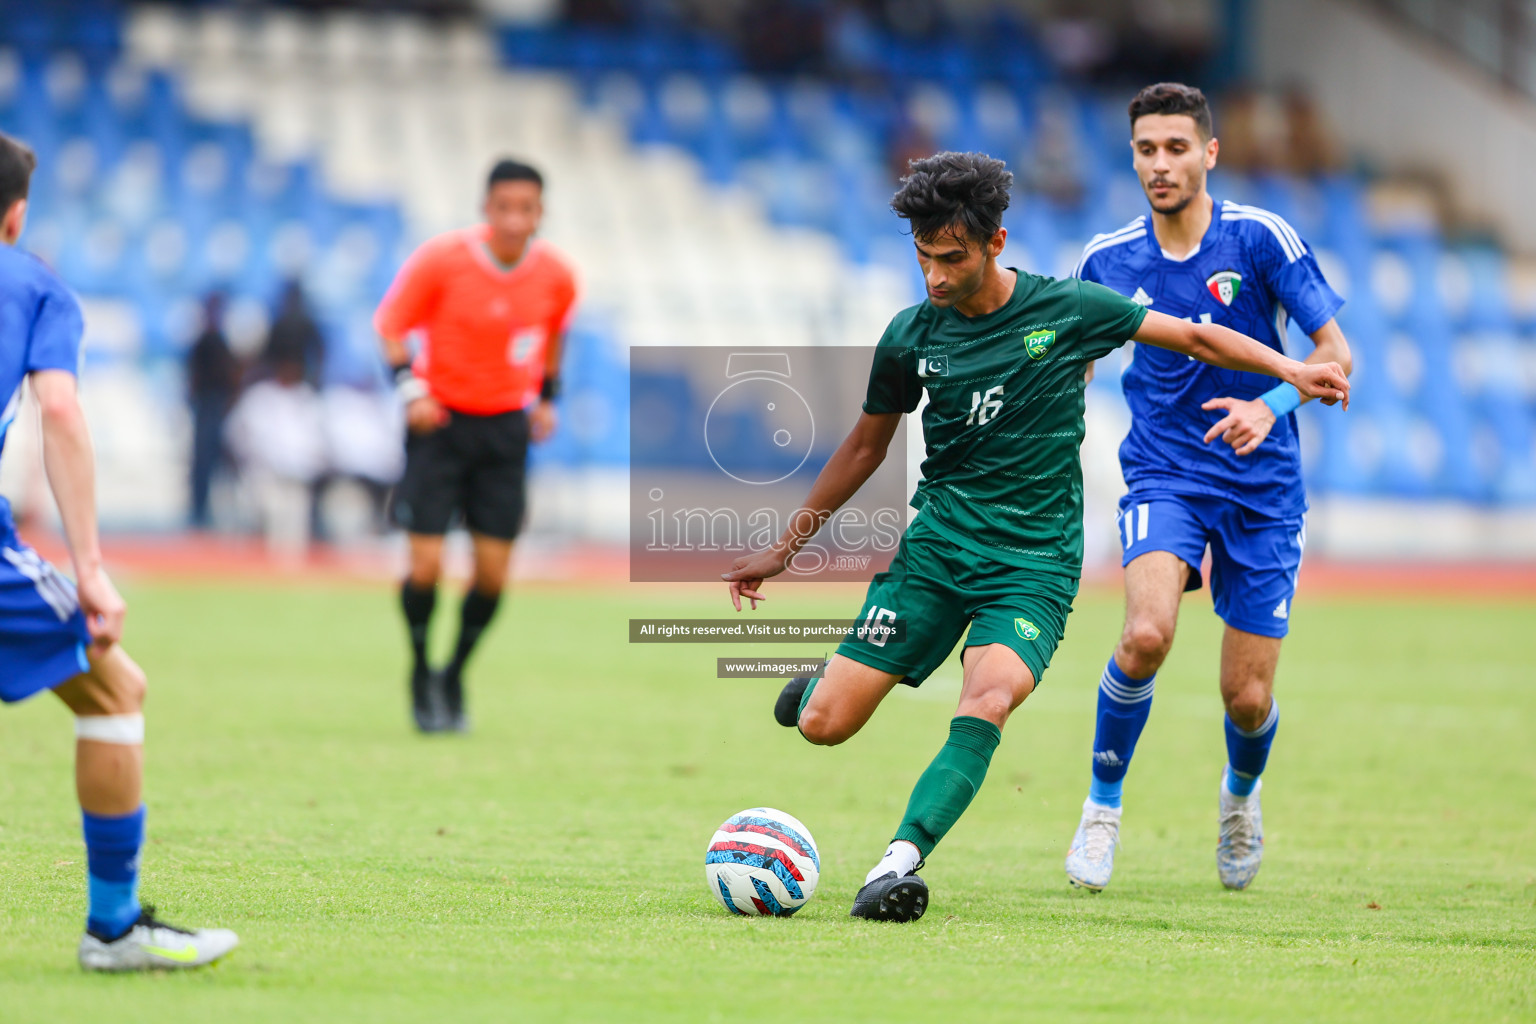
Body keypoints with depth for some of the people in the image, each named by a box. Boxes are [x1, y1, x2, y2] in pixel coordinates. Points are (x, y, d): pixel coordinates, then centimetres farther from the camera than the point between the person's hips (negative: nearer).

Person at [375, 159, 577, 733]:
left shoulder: (556, 276, -5)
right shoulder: (442, 259, -16)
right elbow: (391, 324, -4)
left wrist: (546, 396, 11)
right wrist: (409, 387, -17)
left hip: (505, 426, 3)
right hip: (440, 420, -3)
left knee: (493, 573, -1)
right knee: (426, 565, -10)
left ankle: (454, 677, 23)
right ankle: (421, 674, 16)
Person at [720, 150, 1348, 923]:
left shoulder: (1066, 309, -5)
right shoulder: (910, 337, 1)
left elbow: (1192, 338, 7)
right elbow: (865, 446, 16)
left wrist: (1290, 370, -5)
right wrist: (784, 549, 20)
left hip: (1034, 561, -2)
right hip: (935, 544, 2)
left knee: (988, 700, -32)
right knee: (822, 725, -7)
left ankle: (901, 860, -38)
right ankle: (831, 679, 30)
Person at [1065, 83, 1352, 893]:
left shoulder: (1260, 239, -8)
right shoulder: (1109, 261, 1)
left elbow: (1336, 352, -7)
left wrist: (1272, 407, -24)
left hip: (1263, 488, -1)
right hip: (1163, 477, 1)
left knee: (1247, 698, 0)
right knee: (1146, 635, -28)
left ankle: (1241, 792, 37)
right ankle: (1103, 807, -6)